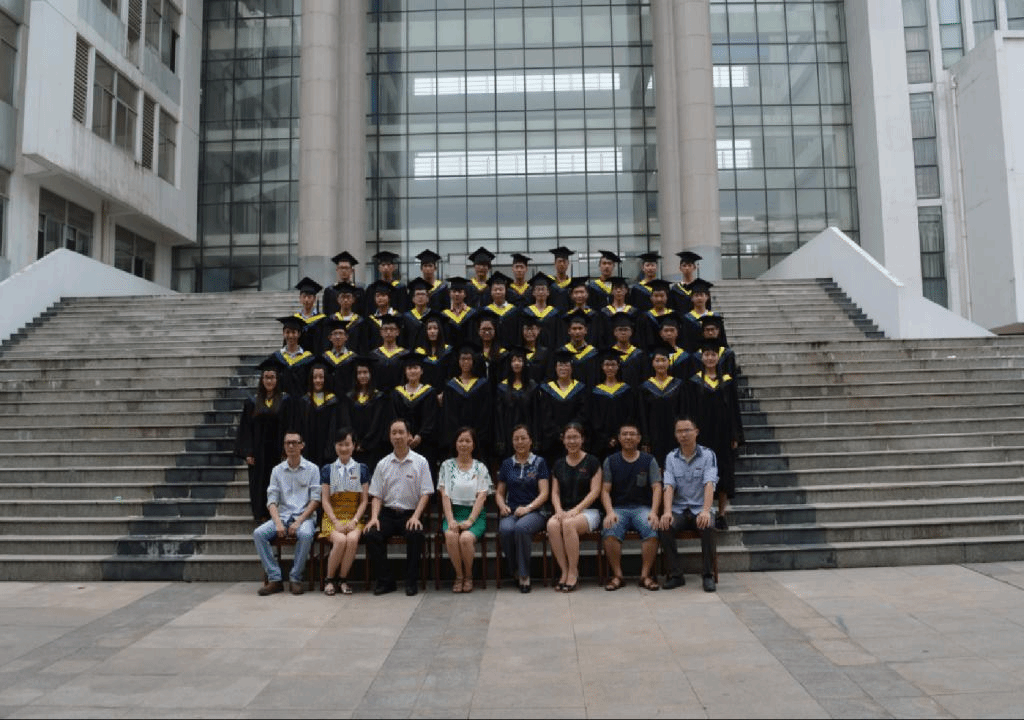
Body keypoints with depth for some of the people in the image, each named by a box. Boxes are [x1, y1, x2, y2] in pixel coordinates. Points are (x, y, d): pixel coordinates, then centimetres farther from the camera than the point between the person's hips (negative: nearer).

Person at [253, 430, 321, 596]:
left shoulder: (312, 469, 4)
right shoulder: (277, 470, 11)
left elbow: (315, 499, -2)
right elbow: (272, 500, 5)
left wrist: (299, 521, -14)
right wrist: (278, 523, -13)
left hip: (304, 516, -3)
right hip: (282, 515, 3)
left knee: (305, 534, -36)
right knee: (258, 534, -24)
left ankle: (295, 579, -21)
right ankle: (274, 579, -19)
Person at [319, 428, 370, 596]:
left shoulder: (362, 469, 10)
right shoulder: (327, 469, 9)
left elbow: (364, 500, 6)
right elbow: (325, 500, 4)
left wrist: (354, 521, -8)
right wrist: (336, 522, -10)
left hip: (354, 517, 1)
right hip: (332, 517, 0)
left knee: (352, 539, -31)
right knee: (340, 540, -31)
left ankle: (342, 579, -12)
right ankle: (330, 580, -9)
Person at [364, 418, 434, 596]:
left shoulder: (420, 462, 4)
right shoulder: (382, 464, 11)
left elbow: (425, 494, -1)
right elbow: (376, 495, 10)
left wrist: (415, 516, -16)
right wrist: (374, 517, -8)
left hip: (411, 514, -2)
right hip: (388, 513, 2)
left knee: (415, 534, -33)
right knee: (372, 534, -25)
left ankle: (411, 582, -16)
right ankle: (385, 581, -10)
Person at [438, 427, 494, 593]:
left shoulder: (480, 467, 8)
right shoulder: (447, 465, 10)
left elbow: (481, 497, -1)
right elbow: (444, 495, 2)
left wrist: (470, 520, -14)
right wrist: (450, 520, -12)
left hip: (475, 513, -1)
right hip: (453, 512, 1)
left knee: (466, 537, -32)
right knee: (451, 535, -32)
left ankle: (468, 576, -4)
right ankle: (459, 576, -10)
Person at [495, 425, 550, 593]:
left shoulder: (539, 463, 8)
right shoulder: (507, 464, 16)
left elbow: (544, 494, 0)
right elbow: (499, 492, 19)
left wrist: (528, 508, -15)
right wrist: (502, 505, -4)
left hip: (534, 511, -2)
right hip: (511, 511, 2)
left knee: (521, 528, -37)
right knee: (505, 529, -33)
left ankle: (524, 575, -22)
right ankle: (515, 571, -11)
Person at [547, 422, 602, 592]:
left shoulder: (592, 462, 3)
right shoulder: (559, 465, 15)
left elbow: (595, 491, -5)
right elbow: (555, 492, 11)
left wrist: (576, 509, -16)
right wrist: (559, 510, -9)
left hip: (588, 511, -3)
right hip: (564, 511, 3)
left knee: (569, 523, -37)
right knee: (552, 524, -32)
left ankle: (573, 573, -23)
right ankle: (564, 571, -21)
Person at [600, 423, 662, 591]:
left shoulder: (649, 460, 8)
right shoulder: (610, 461, 9)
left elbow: (656, 488, 0)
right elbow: (605, 490, 3)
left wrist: (654, 512, -16)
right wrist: (610, 512, -15)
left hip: (642, 507, 0)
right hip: (618, 508, 0)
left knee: (652, 528, -32)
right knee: (610, 530, -32)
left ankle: (645, 575, -20)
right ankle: (617, 575, -19)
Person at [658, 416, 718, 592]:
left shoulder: (708, 455, -1)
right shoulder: (671, 458, 5)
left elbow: (709, 484, -15)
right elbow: (668, 486, -7)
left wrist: (706, 510, -33)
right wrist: (667, 511, -26)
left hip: (700, 509, -2)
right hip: (678, 510, 2)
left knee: (708, 526, -34)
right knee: (664, 527, -28)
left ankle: (708, 575, -18)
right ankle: (675, 575, -15)